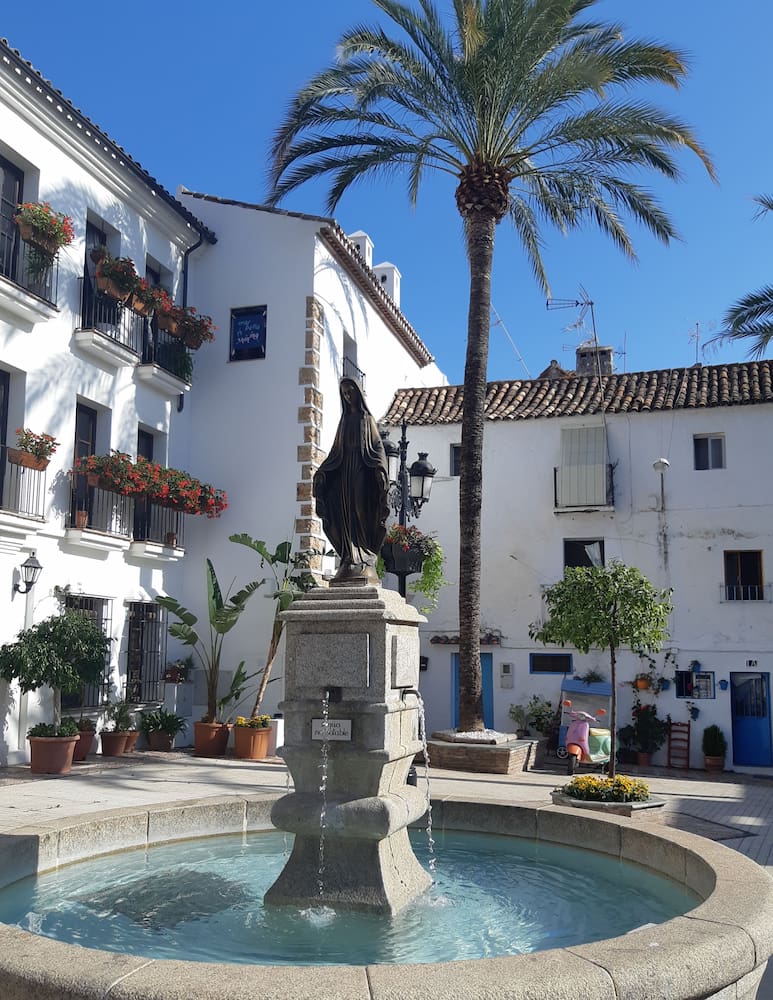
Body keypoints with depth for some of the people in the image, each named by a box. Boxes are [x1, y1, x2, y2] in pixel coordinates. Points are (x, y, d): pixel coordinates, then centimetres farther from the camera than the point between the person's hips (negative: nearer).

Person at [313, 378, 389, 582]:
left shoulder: (367, 418, 7)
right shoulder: (345, 420, 19)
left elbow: (377, 445, -2)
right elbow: (336, 449, 17)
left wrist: (379, 468, -17)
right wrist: (322, 470, 7)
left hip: (362, 471, -4)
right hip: (344, 470, 4)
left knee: (362, 511, -11)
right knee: (346, 515, -2)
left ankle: (365, 559, -12)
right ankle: (350, 560, -3)